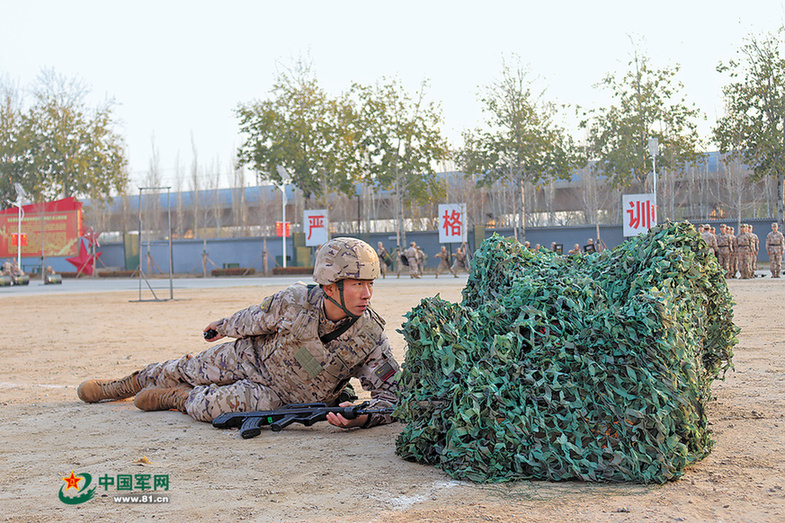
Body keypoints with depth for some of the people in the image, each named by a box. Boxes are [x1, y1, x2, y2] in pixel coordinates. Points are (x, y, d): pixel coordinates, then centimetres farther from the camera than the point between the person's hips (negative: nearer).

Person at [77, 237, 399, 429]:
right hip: (249, 356, 1)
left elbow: (395, 395, -28)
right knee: (185, 371, 18)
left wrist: (360, 417, -47)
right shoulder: (295, 301, -28)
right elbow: (255, 319, -6)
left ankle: (175, 398, 13)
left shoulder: (370, 338, -30)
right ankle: (128, 385, 49)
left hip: (281, 396, -1)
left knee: (208, 407, -22)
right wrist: (224, 327, 12)